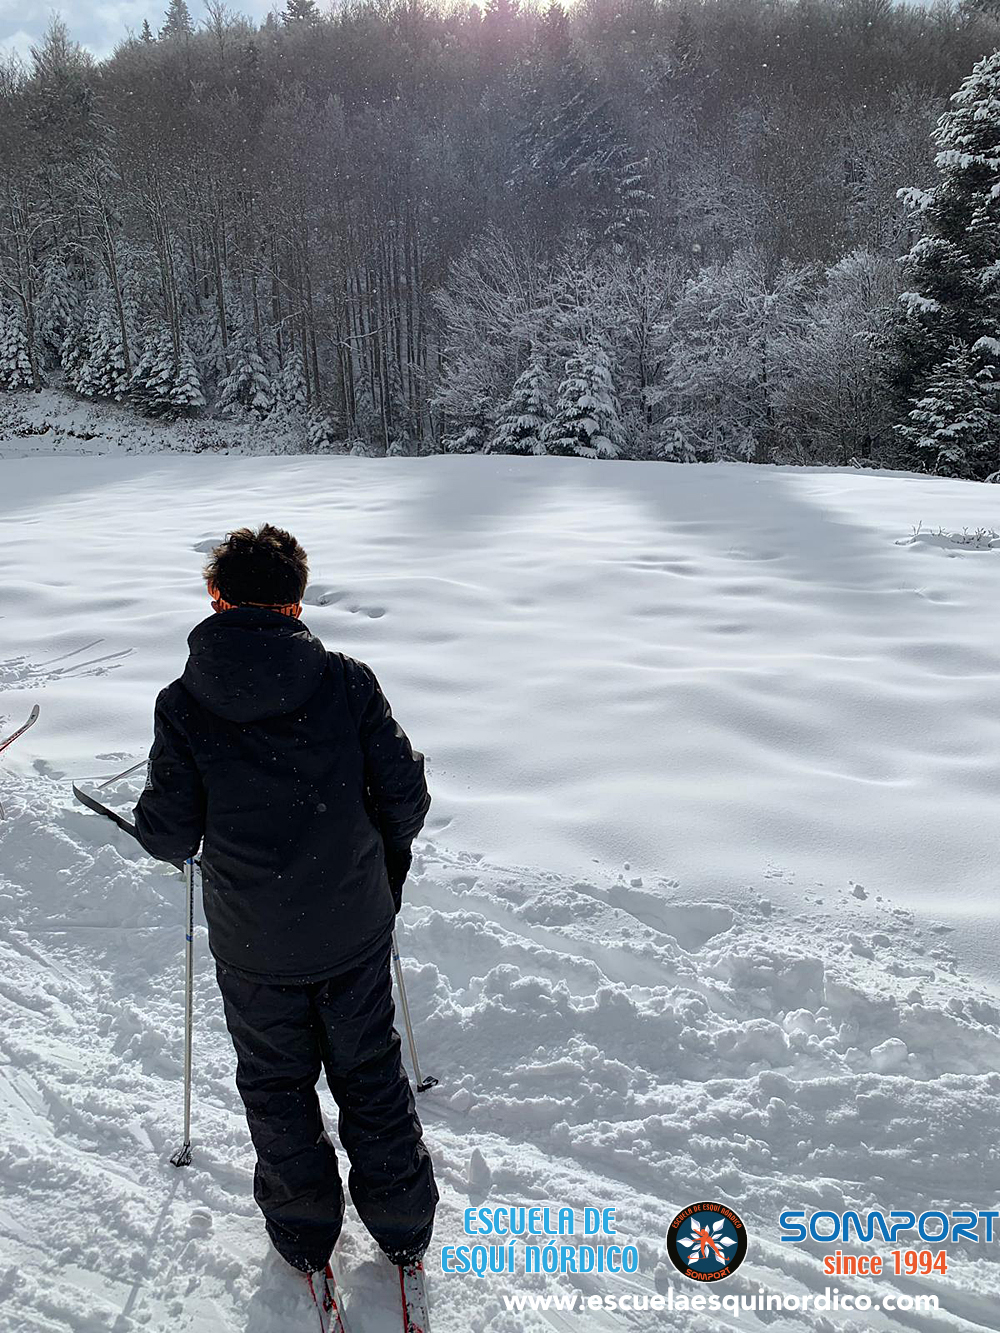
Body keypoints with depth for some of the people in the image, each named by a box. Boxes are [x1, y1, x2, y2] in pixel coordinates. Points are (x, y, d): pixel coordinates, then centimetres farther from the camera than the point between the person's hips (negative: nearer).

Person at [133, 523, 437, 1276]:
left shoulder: (184, 704, -15)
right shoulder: (346, 680, -14)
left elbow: (169, 837, -12)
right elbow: (407, 794, -11)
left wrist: (155, 821, 12)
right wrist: (389, 852, 10)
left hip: (252, 943, 0)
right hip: (354, 928, 1)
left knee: (276, 1082, 23)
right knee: (370, 1072, 22)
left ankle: (304, 1232, 41)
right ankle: (403, 1226, 37)